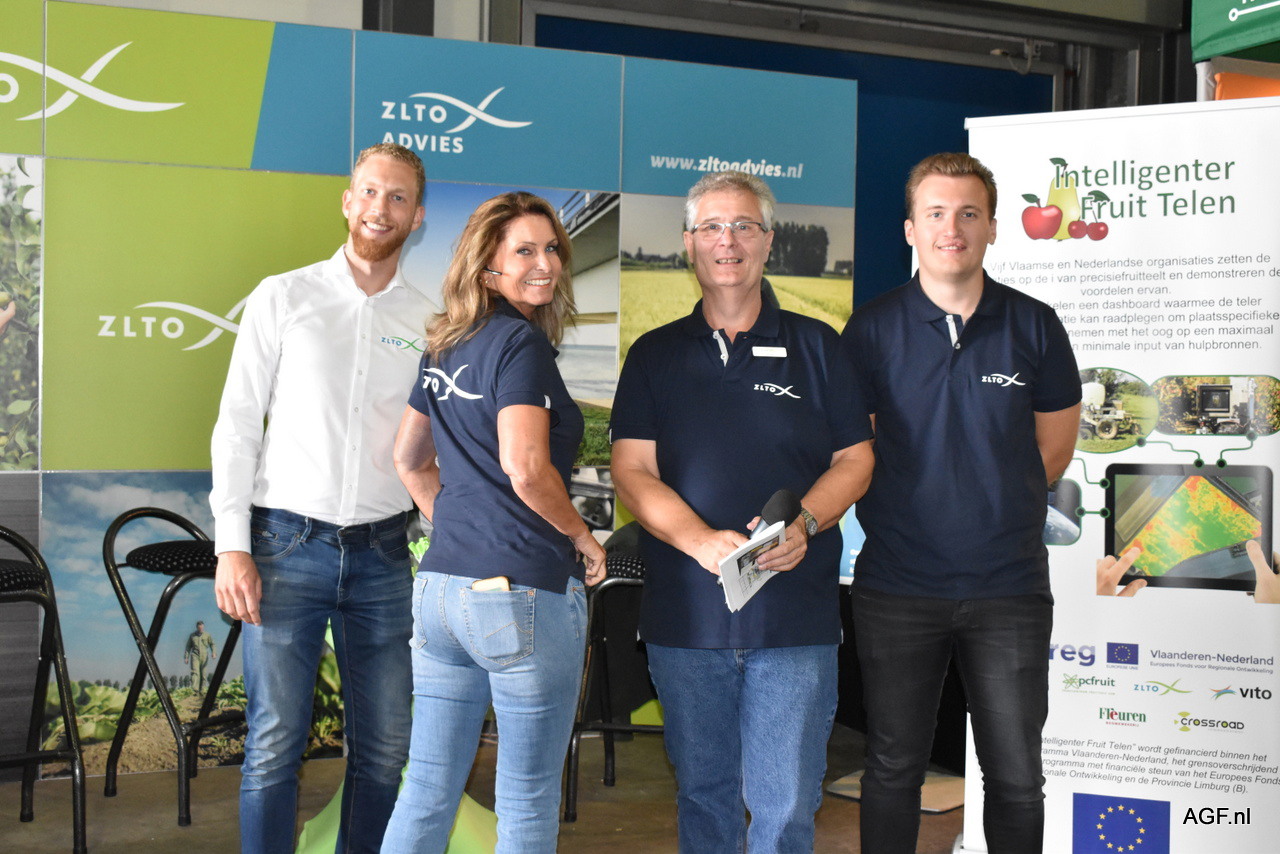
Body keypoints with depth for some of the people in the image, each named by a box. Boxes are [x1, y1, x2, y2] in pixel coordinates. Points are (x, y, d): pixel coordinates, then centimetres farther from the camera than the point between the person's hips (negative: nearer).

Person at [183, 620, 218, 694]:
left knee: (204, 674, 1)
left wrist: (214, 653, -17)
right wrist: (186, 657, 5)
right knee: (195, 672, -17)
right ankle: (195, 690, -29)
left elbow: (212, 644, 1)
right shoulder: (192, 635, 8)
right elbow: (188, 647, 11)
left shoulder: (207, 635, 6)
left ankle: (201, 691, 11)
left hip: (204, 657, 1)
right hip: (195, 656, -1)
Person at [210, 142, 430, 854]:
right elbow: (237, 425, 1)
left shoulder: (429, 323, 8)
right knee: (275, 745, 1)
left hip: (383, 553, 2)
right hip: (287, 546, -2)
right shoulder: (284, 298, 3)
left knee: (385, 747, 8)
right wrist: (232, 545, -7)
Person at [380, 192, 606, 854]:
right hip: (523, 591, -8)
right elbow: (525, 470, -20)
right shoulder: (522, 341, -10)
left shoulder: (444, 348, 14)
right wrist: (583, 537, -6)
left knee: (427, 792, 13)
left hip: (439, 584, 8)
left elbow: (408, 458, 23)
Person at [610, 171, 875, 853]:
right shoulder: (655, 355, 9)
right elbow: (633, 472, 0)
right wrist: (704, 541, -17)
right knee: (702, 794, 13)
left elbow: (856, 459, 6)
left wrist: (803, 524, -14)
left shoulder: (815, 347, 8)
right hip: (685, 612, 1)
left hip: (796, 613, -1)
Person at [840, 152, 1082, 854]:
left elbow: (1054, 447, 11)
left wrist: (994, 509, 8)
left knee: (1016, 776, 8)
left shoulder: (1034, 325, 2)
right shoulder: (871, 329, -1)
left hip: (1010, 588, 1)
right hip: (897, 586, 0)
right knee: (894, 769, 10)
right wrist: (898, 518, 4)